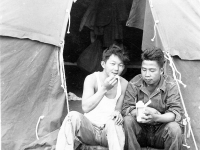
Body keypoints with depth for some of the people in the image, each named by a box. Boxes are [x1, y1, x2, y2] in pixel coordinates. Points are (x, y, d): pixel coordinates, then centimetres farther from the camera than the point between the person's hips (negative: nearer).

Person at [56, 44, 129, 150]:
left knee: (113, 123, -35)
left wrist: (118, 113, -13)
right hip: (89, 129, -1)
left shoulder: (124, 84, 5)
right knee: (73, 116, -32)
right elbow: (85, 108, -14)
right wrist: (104, 88, -19)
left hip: (110, 130, 1)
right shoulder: (92, 79, -4)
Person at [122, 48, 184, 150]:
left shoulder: (170, 85, -11)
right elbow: (126, 108, -9)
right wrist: (139, 114, -31)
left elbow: (177, 113, -18)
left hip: (160, 133, -1)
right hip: (140, 131, 1)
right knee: (127, 120, -29)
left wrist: (156, 117, -37)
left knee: (174, 128, -31)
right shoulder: (134, 84, -7)